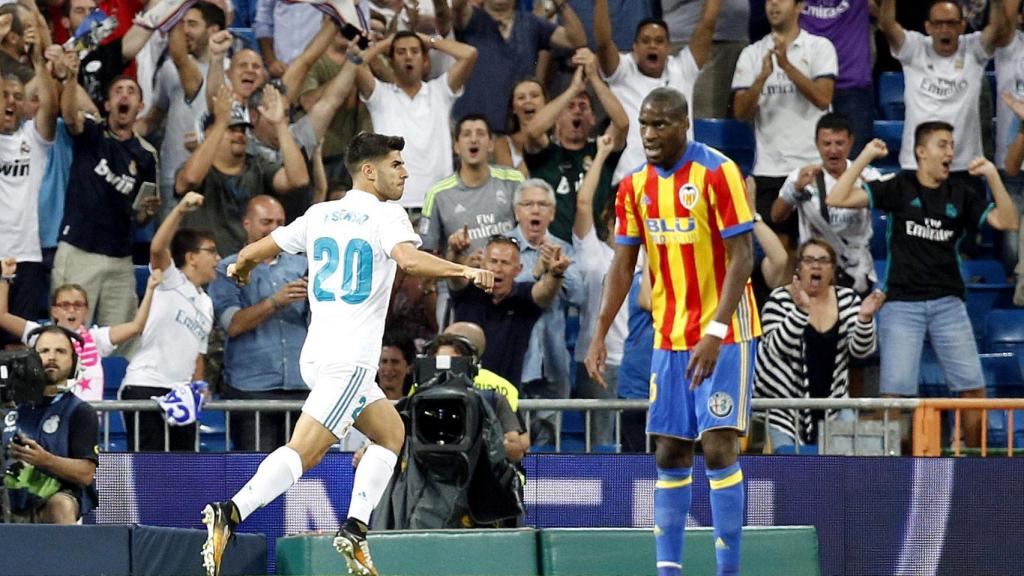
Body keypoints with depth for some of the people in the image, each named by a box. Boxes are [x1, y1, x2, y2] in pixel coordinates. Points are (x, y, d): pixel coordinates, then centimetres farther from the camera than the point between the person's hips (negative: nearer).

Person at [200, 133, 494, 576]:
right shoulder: (386, 214, -5)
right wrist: (465, 271, -21)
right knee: (303, 451, -15)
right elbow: (409, 259, -26)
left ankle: (354, 531, 11)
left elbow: (256, 251, 16)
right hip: (350, 359, -8)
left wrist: (240, 268, 37)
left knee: (391, 432, 20)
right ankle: (229, 514, -29)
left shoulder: (319, 214, 13)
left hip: (316, 354, 8)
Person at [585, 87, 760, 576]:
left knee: (718, 447, -11)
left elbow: (742, 256, -16)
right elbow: (623, 265, 9)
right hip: (669, 340, 6)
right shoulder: (635, 186, 6)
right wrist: (600, 334, -2)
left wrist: (715, 333, -24)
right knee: (669, 454, 6)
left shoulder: (717, 173, -13)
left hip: (724, 336, -6)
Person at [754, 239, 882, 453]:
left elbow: (860, 350, -6)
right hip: (784, 401, -4)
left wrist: (865, 317, -25)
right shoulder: (780, 300, -9)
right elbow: (778, 348, -23)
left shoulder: (847, 299, 2)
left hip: (832, 399, 4)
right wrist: (801, 309, -34)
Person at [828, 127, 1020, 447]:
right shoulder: (898, 188, 1)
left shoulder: (960, 195, 10)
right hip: (902, 303, -3)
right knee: (896, 392, -7)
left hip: (948, 303, 3)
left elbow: (1007, 222, 3)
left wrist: (993, 177, -7)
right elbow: (837, 199, -5)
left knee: (974, 389, 1)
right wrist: (865, 157, -10)